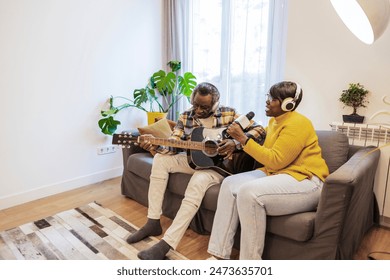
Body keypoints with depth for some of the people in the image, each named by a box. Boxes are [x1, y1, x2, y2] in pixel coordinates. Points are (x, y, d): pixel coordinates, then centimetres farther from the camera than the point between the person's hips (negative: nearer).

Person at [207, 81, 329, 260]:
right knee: (230, 184, -9)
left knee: (248, 192, -32)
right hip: (277, 174, 9)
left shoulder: (297, 124, -15)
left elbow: (275, 160, -21)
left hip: (305, 181, -9)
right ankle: (219, 255, -9)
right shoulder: (274, 120, 13)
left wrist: (244, 139, -19)